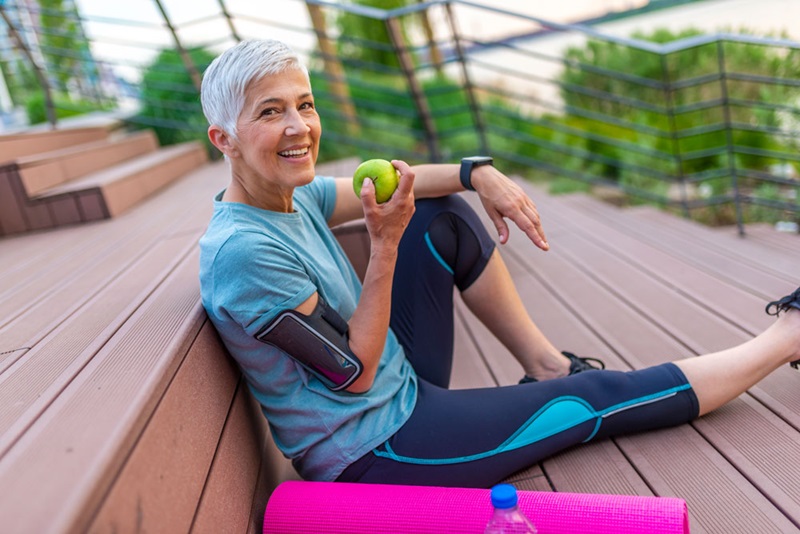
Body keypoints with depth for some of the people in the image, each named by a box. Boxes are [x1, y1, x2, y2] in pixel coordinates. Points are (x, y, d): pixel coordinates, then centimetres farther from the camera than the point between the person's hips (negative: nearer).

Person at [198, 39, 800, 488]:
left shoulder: (293, 195, -2)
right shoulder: (241, 250, -27)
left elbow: (394, 185, 6)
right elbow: (354, 373, -22)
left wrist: (477, 173, -11)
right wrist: (386, 244, -28)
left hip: (402, 386, 8)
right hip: (375, 452, -8)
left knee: (444, 215, 5)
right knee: (599, 398, -6)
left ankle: (548, 366, 12)